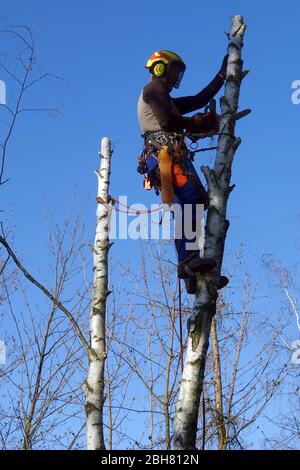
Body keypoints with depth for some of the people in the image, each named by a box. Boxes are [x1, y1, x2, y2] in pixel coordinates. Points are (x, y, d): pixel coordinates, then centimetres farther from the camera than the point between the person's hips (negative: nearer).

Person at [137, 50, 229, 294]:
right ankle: (189, 259, -34)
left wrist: (222, 75, 37)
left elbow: (198, 100, 34)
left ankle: (191, 273, -6)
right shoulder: (153, 89, 6)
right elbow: (168, 121, -10)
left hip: (171, 156, 10)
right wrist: (199, 122, 1)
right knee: (191, 198, -24)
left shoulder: (165, 99, 36)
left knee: (187, 206, 0)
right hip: (164, 153, -10)